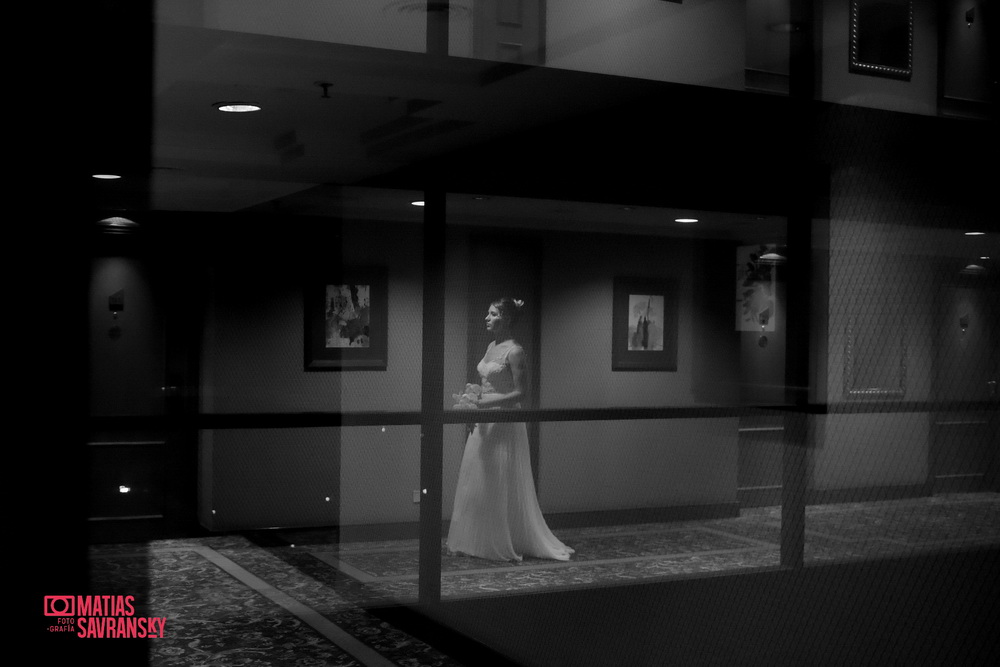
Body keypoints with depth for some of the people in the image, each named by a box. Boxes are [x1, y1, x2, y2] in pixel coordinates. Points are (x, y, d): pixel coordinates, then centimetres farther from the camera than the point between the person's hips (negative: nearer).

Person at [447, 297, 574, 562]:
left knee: (502, 485, -1)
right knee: (476, 483, 11)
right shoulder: (491, 347, 12)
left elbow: (520, 393, -16)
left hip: (504, 424, -9)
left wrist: (486, 402, -22)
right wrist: (474, 399, 3)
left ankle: (505, 544, 11)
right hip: (484, 423, 9)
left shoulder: (514, 351, -13)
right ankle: (479, 541, 20)